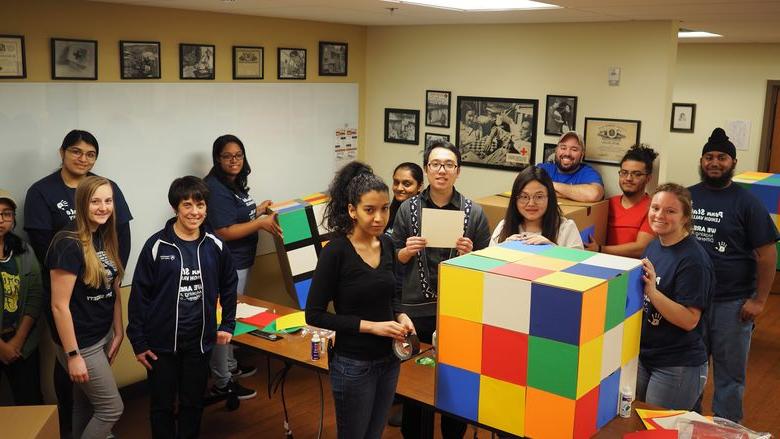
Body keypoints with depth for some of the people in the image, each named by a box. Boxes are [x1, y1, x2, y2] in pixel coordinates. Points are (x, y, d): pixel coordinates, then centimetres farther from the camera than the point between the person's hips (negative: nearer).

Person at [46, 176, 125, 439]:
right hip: (81, 343, -7)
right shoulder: (68, 245, -22)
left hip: (103, 335, 7)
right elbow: (59, 305, -21)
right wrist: (73, 355, -19)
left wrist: (118, 332, 8)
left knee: (86, 404, 20)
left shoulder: (105, 238, 3)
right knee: (112, 408, 2)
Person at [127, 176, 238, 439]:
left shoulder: (215, 246, -1)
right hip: (161, 343, -2)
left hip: (200, 341, 3)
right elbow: (139, 295, -7)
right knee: (162, 405, 11)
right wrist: (138, 341, -7)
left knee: (193, 404, 15)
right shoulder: (156, 246, -10)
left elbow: (229, 285, 13)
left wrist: (228, 325, 10)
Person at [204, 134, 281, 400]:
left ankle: (231, 367, 38)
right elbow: (224, 232, -24)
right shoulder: (215, 189, -20)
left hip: (239, 262, 10)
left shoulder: (235, 184, 10)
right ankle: (222, 383, 10)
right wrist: (260, 224, -22)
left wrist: (259, 210, 10)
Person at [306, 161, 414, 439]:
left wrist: (400, 317, -5)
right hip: (353, 364, -6)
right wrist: (370, 326, -20)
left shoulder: (386, 243, 1)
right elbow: (314, 315, -16)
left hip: (389, 359, 6)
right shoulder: (336, 251, -19)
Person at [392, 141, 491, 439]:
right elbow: (394, 259, 8)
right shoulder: (408, 208, 0)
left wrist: (469, 255, -15)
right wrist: (407, 251, -13)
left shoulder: (474, 212, -2)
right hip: (415, 309, 1)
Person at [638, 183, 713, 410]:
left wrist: (652, 291, -32)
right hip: (642, 356, 8)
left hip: (677, 367, -8)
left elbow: (689, 320, -24)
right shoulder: (654, 246, 4)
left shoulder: (693, 260, -20)